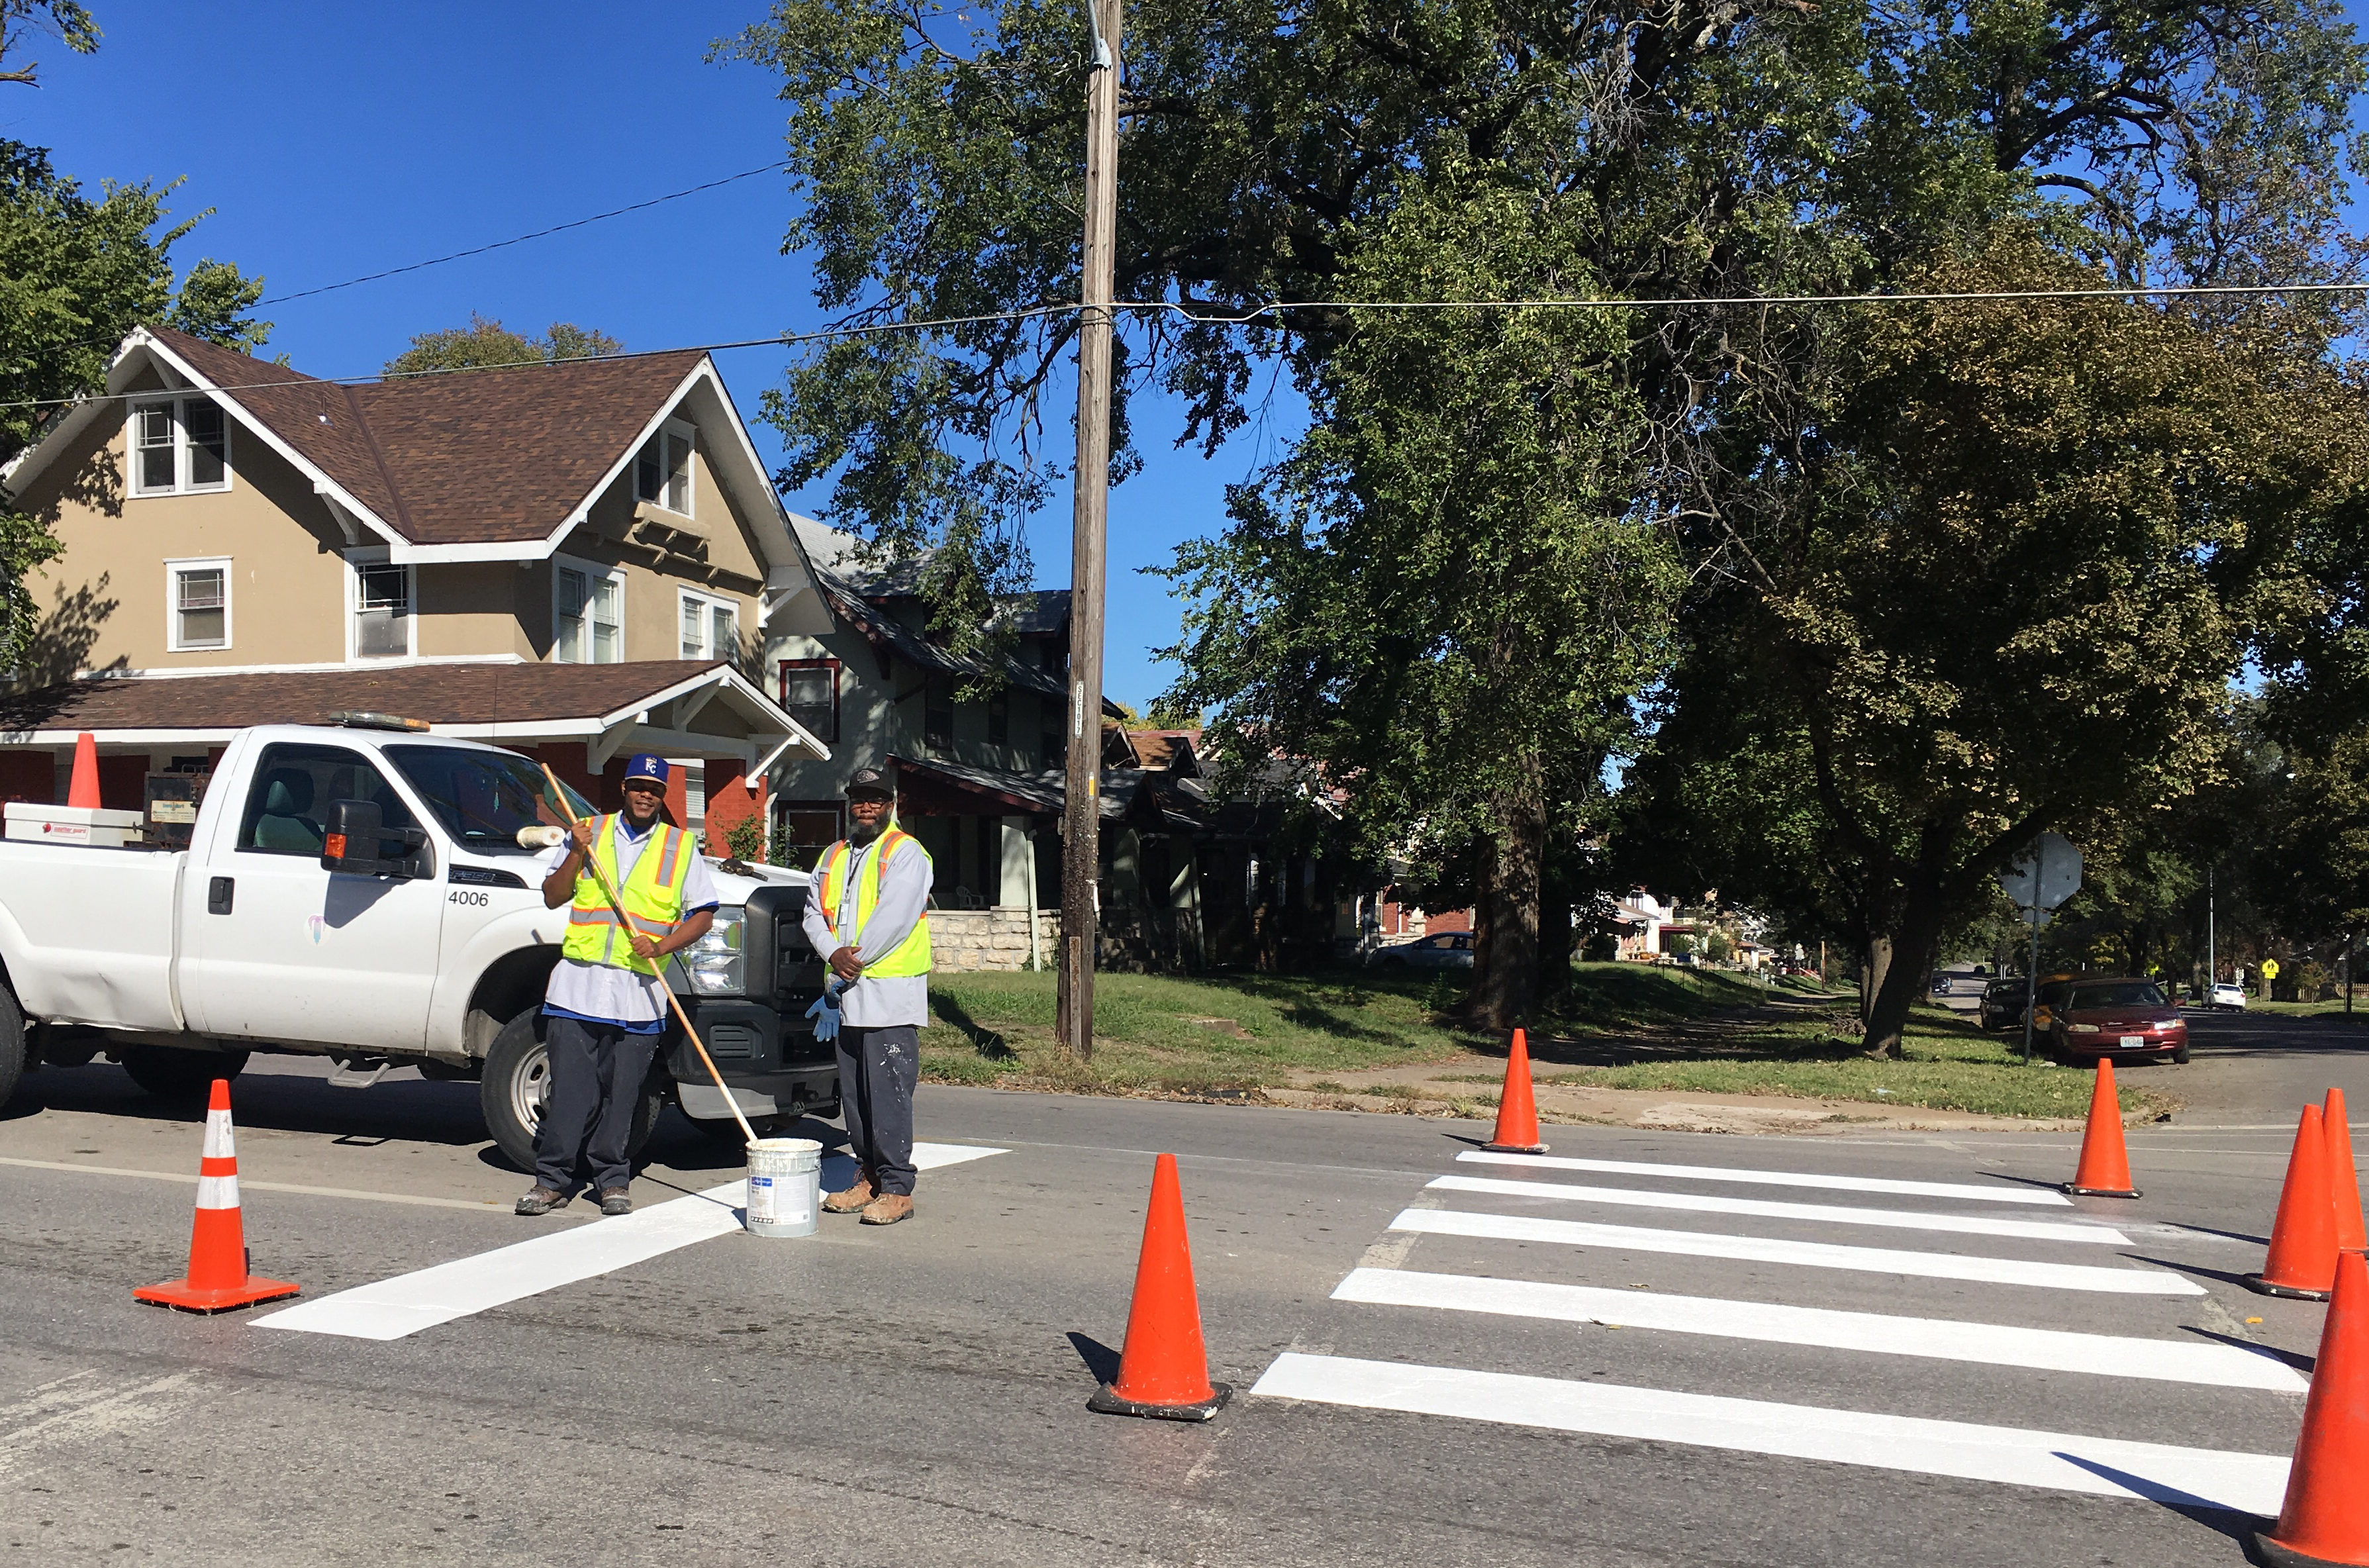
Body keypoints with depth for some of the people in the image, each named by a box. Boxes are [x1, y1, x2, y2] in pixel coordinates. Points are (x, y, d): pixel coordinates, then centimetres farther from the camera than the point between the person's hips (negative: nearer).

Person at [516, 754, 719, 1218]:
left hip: (638, 993, -1)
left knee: (621, 1093, 3)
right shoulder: (589, 832, 13)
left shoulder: (680, 847, 10)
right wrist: (577, 854, -4)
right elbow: (552, 898, 12)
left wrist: (660, 946, -10)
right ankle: (553, 1180, 7)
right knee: (569, 1088, -1)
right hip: (577, 983, 1)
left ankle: (613, 1181, 14)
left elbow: (702, 914, 6)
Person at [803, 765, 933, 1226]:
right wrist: (834, 953, -7)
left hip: (890, 994, -7)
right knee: (854, 1095, 11)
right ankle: (868, 1177, 21)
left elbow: (894, 918, -14)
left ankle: (897, 1189, -5)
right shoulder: (834, 857, 20)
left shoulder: (905, 852, -4)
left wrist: (853, 963, -12)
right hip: (848, 997, 7)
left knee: (888, 1093, -9)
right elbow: (814, 912, 12)